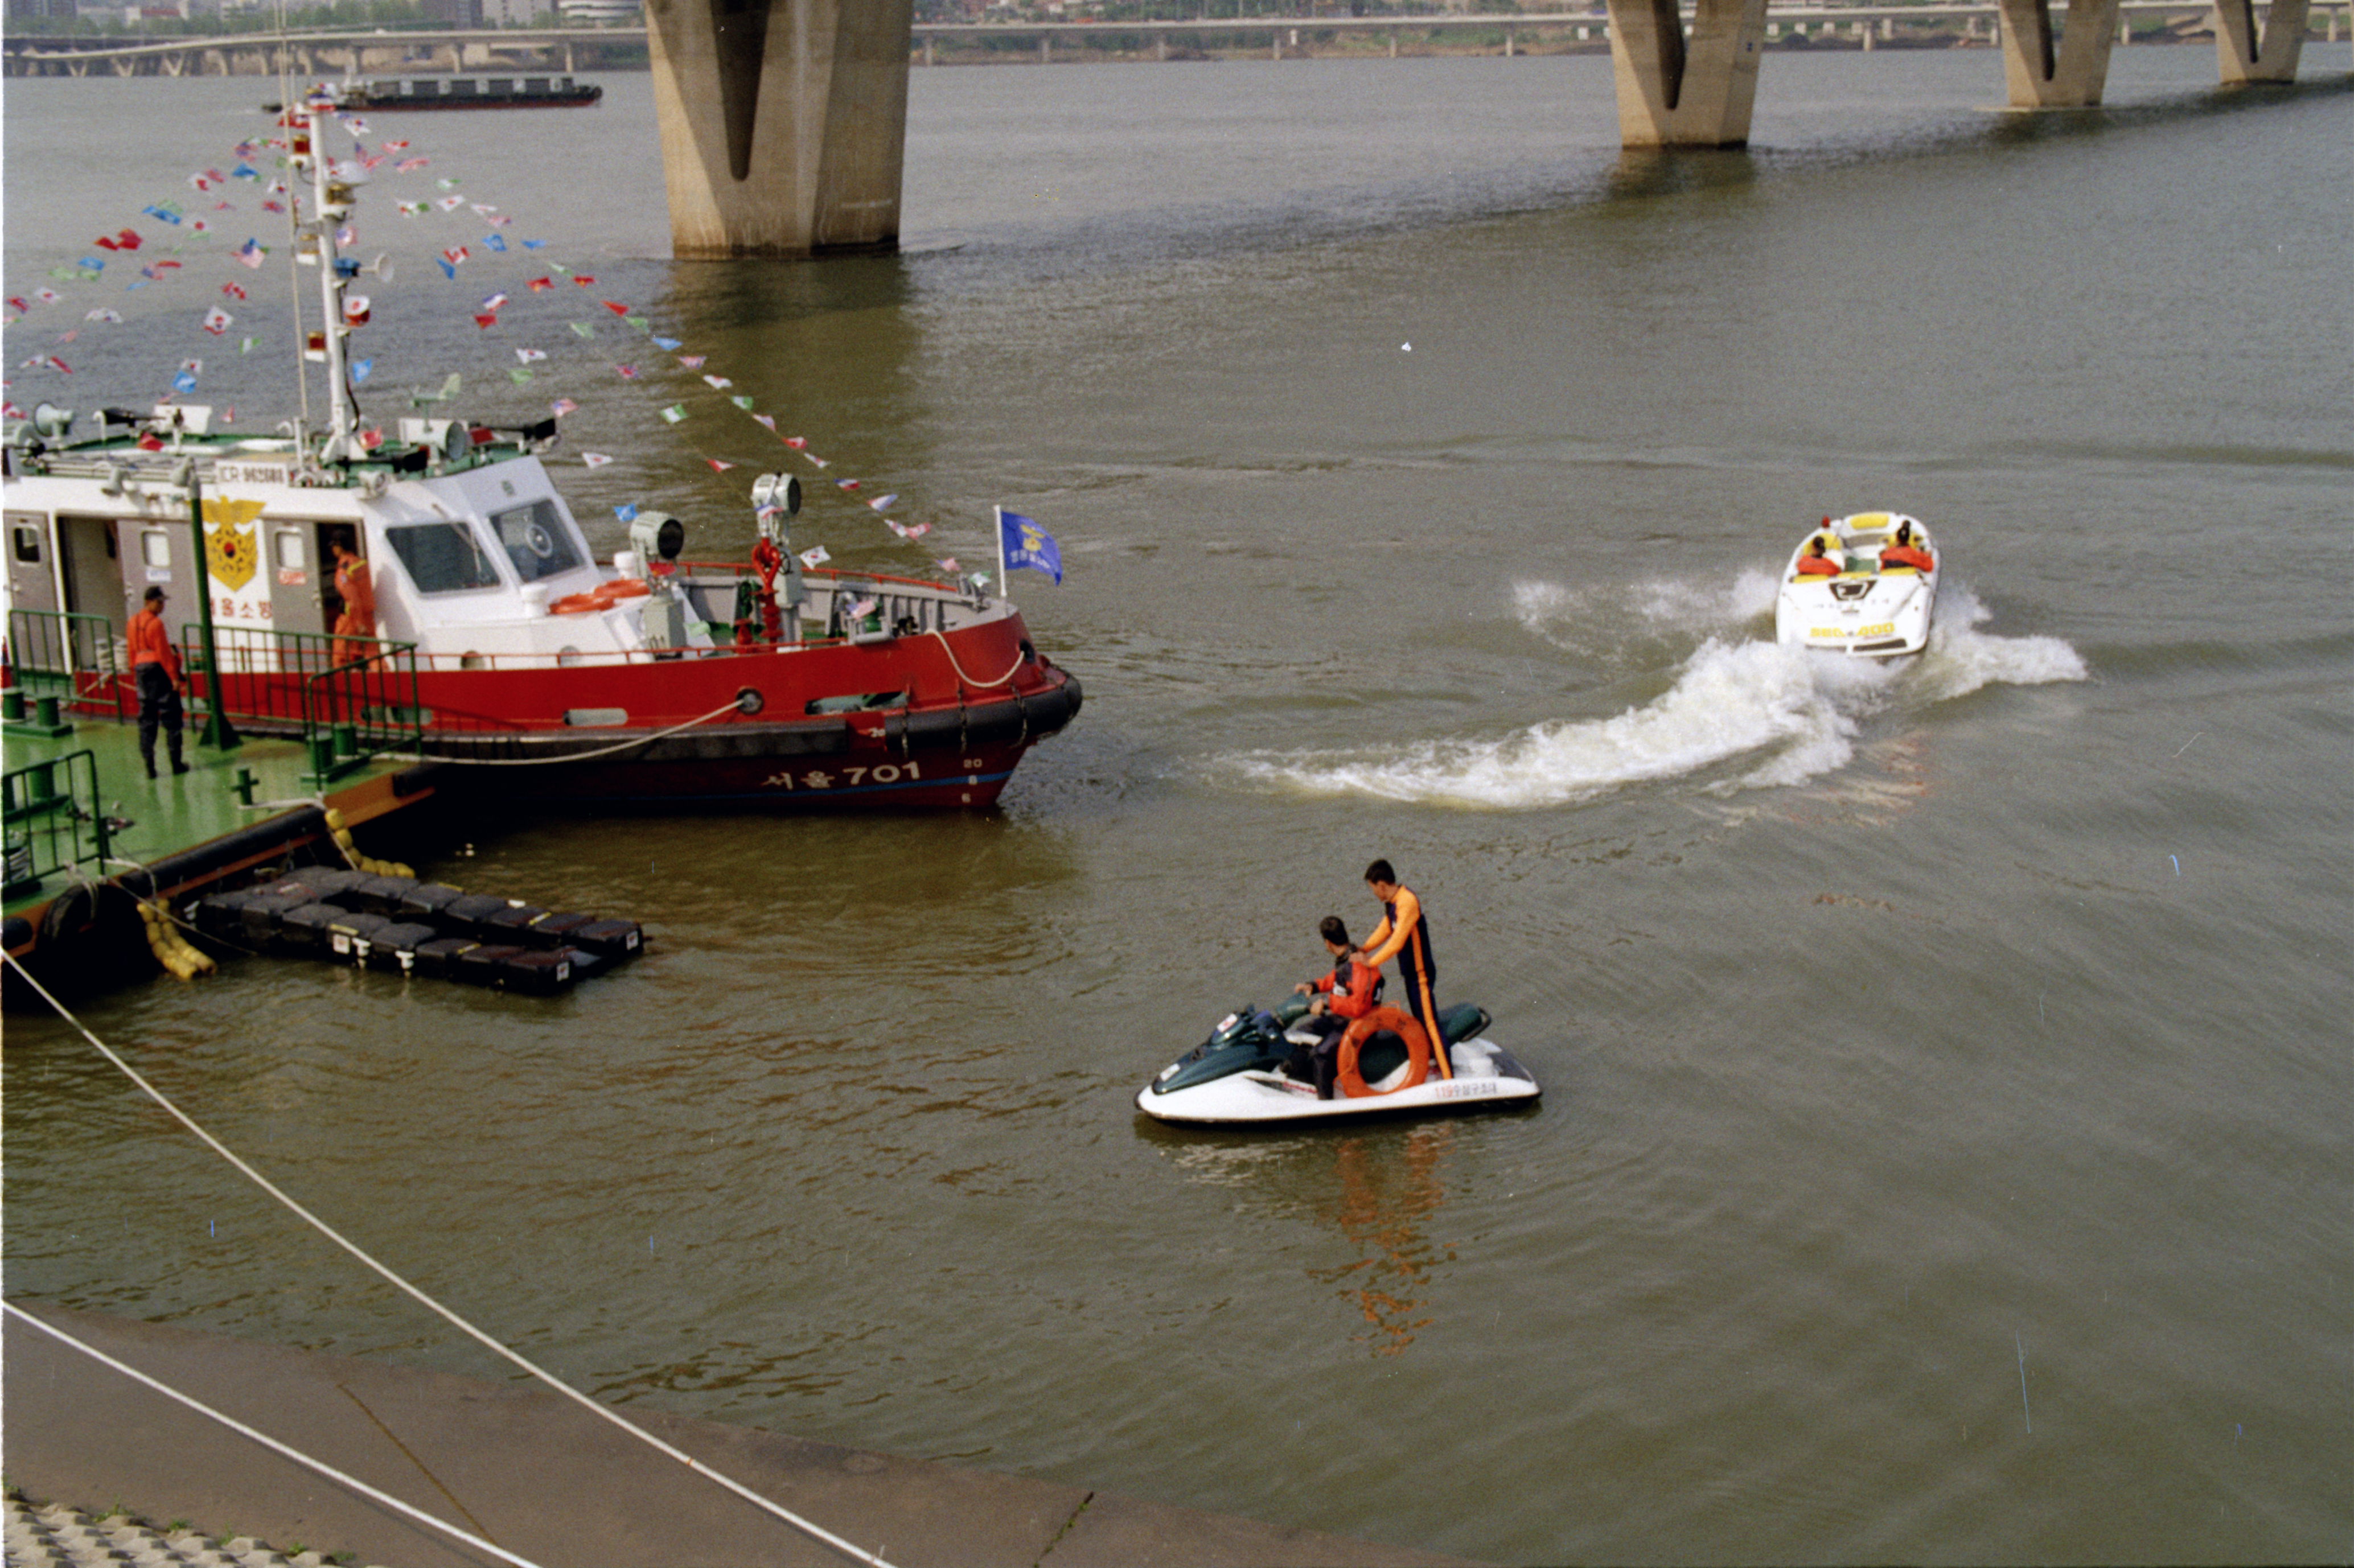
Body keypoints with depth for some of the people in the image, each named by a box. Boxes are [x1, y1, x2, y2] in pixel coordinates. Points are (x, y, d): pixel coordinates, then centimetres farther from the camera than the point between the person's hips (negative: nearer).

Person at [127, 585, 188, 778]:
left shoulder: (133, 622, 10)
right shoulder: (155, 623, -13)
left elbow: (132, 650, 14)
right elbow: (163, 652, -15)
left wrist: (135, 672, 21)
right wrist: (174, 677, -14)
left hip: (141, 668, 7)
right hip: (159, 669, -7)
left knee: (146, 719, 7)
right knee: (170, 717, 0)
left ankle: (149, 765, 2)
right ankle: (176, 763, 2)